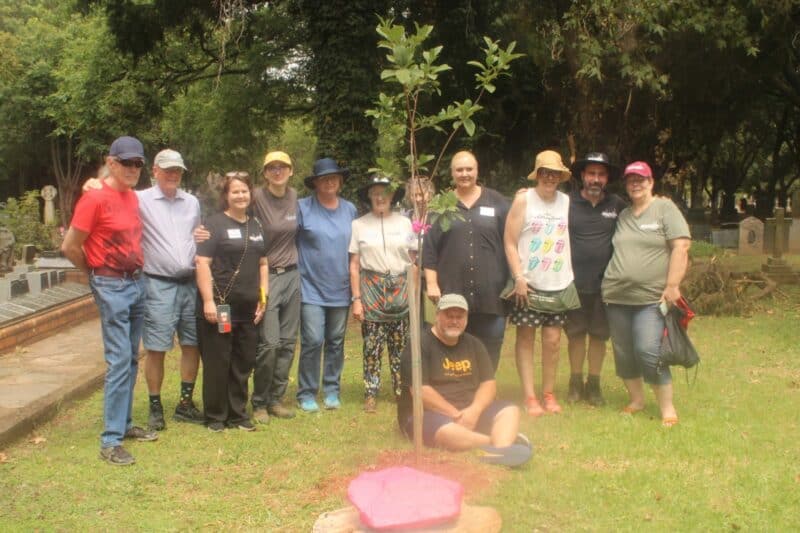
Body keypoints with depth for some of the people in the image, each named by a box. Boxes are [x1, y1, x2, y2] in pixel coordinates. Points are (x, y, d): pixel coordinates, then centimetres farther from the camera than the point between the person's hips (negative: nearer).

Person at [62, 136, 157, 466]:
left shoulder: (133, 197, 10)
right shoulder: (95, 198, -13)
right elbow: (70, 246, -10)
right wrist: (95, 274, 3)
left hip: (137, 283, 8)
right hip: (112, 287, -8)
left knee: (132, 360, 13)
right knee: (119, 360, -10)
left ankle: (124, 423, 25)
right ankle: (110, 441, -6)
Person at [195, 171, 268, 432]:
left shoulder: (255, 226, 16)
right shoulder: (215, 224, -5)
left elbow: (262, 264, 20)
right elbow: (202, 263, -12)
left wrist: (263, 297, 12)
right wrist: (208, 301, -18)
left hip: (247, 310, 6)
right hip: (219, 307, -6)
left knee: (243, 363, 11)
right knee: (217, 363, 1)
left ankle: (238, 414, 22)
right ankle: (215, 416, 12)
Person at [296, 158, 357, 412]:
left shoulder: (349, 210, 9)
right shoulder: (302, 208, -4)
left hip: (340, 289, 4)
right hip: (311, 289, -4)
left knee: (336, 342, 11)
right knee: (312, 341, -8)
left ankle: (332, 390, 23)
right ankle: (306, 393, 5)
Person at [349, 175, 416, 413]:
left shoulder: (404, 223, 7)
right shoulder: (359, 225, 3)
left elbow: (414, 260, 8)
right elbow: (354, 265, 2)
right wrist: (356, 299, -3)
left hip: (401, 288, 1)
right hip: (372, 288, -1)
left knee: (401, 344, 3)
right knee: (372, 345, -1)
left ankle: (402, 391, 14)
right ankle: (371, 394, 8)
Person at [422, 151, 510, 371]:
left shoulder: (497, 203, 6)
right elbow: (429, 248, 3)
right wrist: (431, 283, -3)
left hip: (491, 295, 0)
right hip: (452, 295, 0)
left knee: (489, 353, 5)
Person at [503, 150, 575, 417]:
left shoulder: (566, 202, 9)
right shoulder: (523, 199, -2)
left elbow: (571, 240, 13)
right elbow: (510, 242, -5)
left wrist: (571, 277, 6)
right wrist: (518, 277, -12)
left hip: (559, 283, 3)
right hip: (528, 283, -3)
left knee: (552, 340, 3)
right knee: (526, 337, 1)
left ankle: (549, 393, 17)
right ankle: (530, 397, 7)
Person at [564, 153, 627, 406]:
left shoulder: (617, 205, 4)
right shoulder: (567, 203, -2)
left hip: (605, 283, 1)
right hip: (574, 283, -1)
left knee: (599, 335, 9)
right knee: (576, 334, 8)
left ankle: (594, 384, 22)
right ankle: (575, 382, 22)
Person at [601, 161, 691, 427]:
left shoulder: (665, 209, -1)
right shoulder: (623, 215, 14)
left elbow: (681, 248, -9)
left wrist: (672, 286, -16)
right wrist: (609, 286, 14)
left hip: (651, 297, -5)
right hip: (616, 296, 5)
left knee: (648, 351, -14)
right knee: (623, 353, 8)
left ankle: (667, 406, 1)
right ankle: (636, 399, 24)